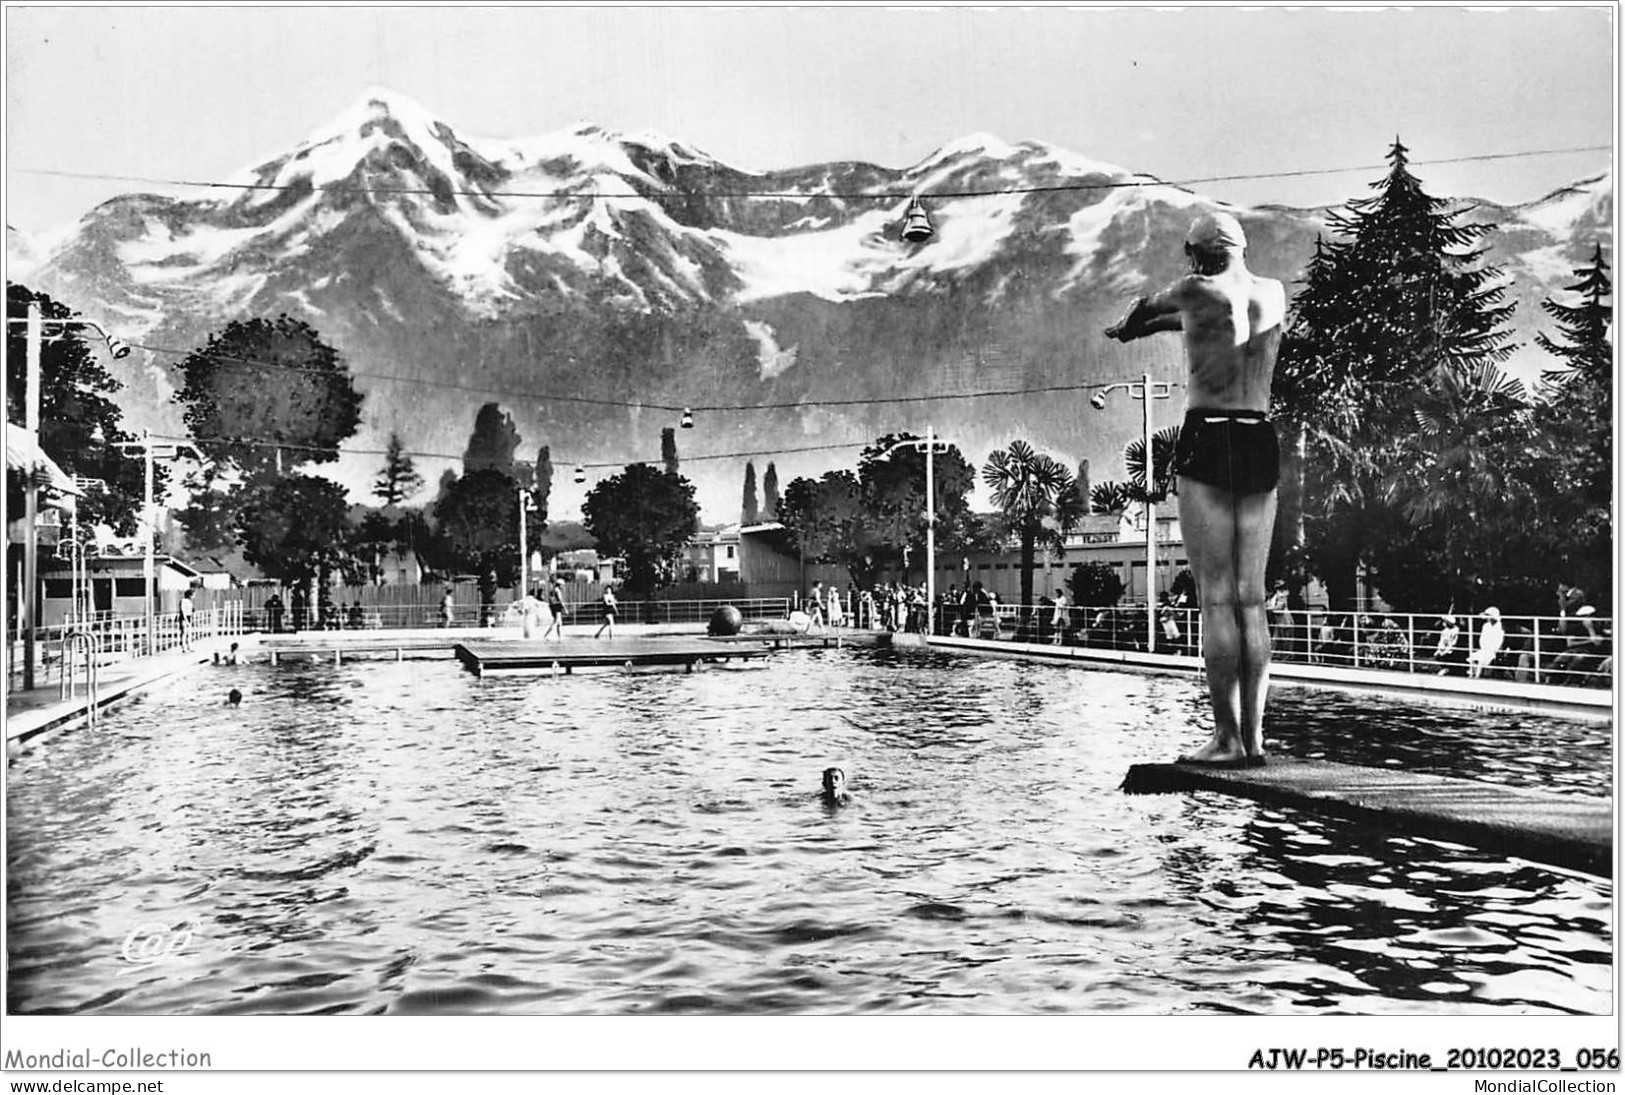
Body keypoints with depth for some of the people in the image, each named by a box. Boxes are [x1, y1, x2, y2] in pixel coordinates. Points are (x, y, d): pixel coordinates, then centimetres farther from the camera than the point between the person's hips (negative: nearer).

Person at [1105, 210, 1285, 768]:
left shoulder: (1196, 292, -4)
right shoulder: (1275, 294, 13)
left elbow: (1146, 306, 16)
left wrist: (1128, 326, 40)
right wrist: (1155, 324, 43)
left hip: (1208, 441, -5)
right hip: (1262, 445, 6)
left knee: (1217, 599, -5)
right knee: (1251, 599, 7)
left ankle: (1226, 738, -5)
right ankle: (1253, 736, 7)